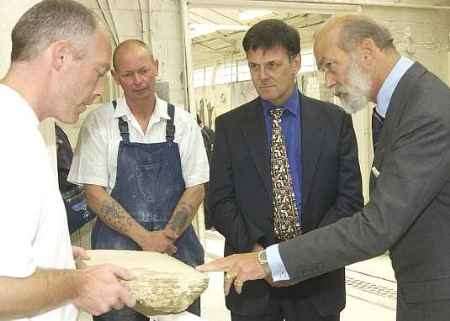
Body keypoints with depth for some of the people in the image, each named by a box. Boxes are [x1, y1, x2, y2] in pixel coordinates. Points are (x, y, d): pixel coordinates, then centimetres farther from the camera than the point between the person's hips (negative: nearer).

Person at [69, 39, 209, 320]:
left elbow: (196, 188, 1)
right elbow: (94, 193, -6)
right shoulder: (99, 123, -3)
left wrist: (167, 235, -12)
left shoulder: (183, 122, 2)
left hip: (177, 243, 2)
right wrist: (145, 237, -13)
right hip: (118, 245, -1)